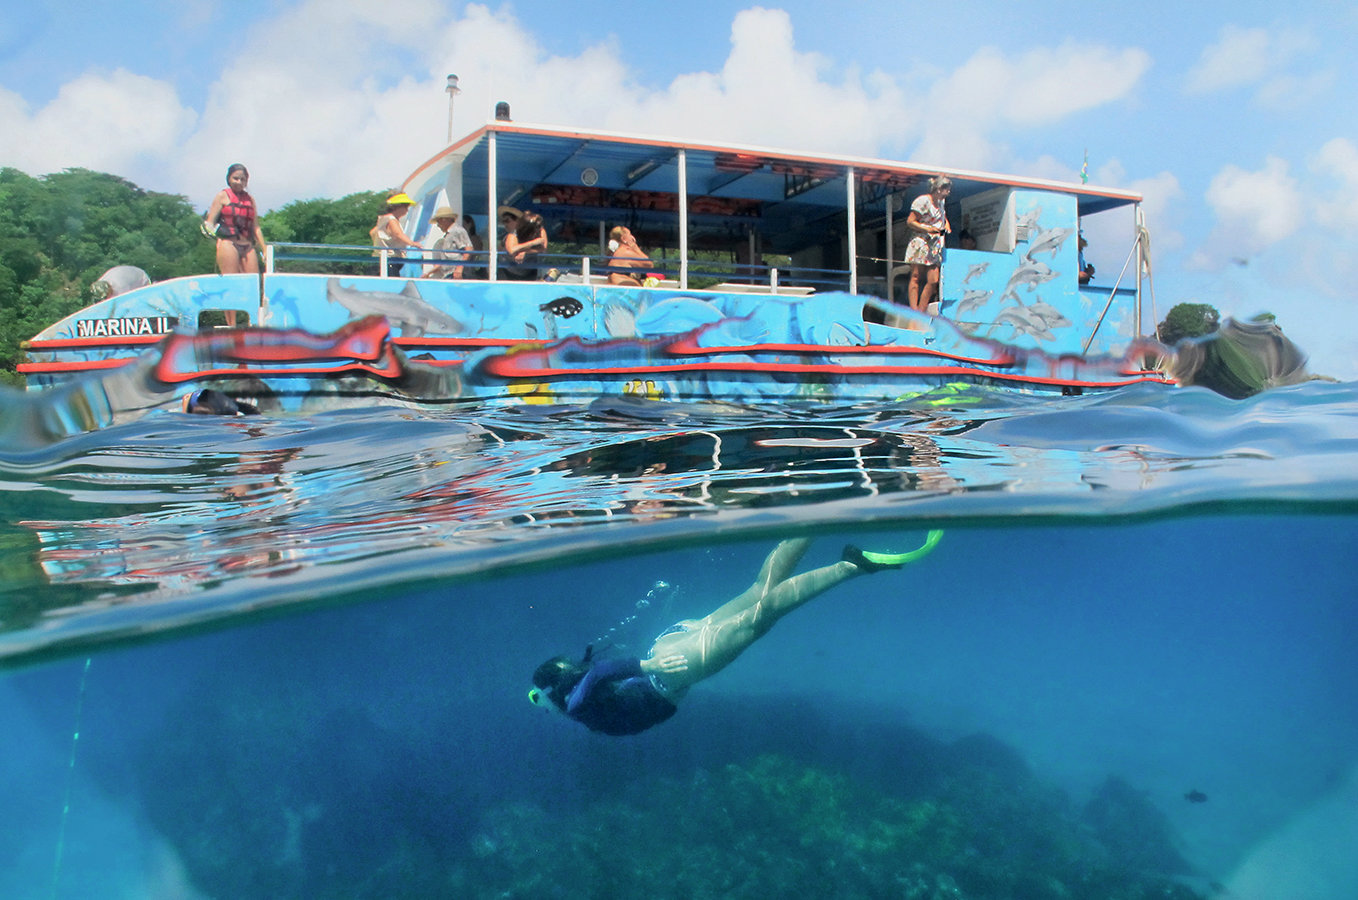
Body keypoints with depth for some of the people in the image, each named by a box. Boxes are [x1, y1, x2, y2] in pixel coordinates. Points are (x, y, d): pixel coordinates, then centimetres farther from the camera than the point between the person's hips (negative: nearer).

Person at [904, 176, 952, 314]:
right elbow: (910, 222, -10)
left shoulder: (941, 202, 17)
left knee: (933, 281, -2)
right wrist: (928, 229, -18)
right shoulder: (923, 201, -8)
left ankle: (921, 313, 3)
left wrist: (946, 224, 14)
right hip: (920, 244, -8)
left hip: (934, 246, 8)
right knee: (916, 278, -7)